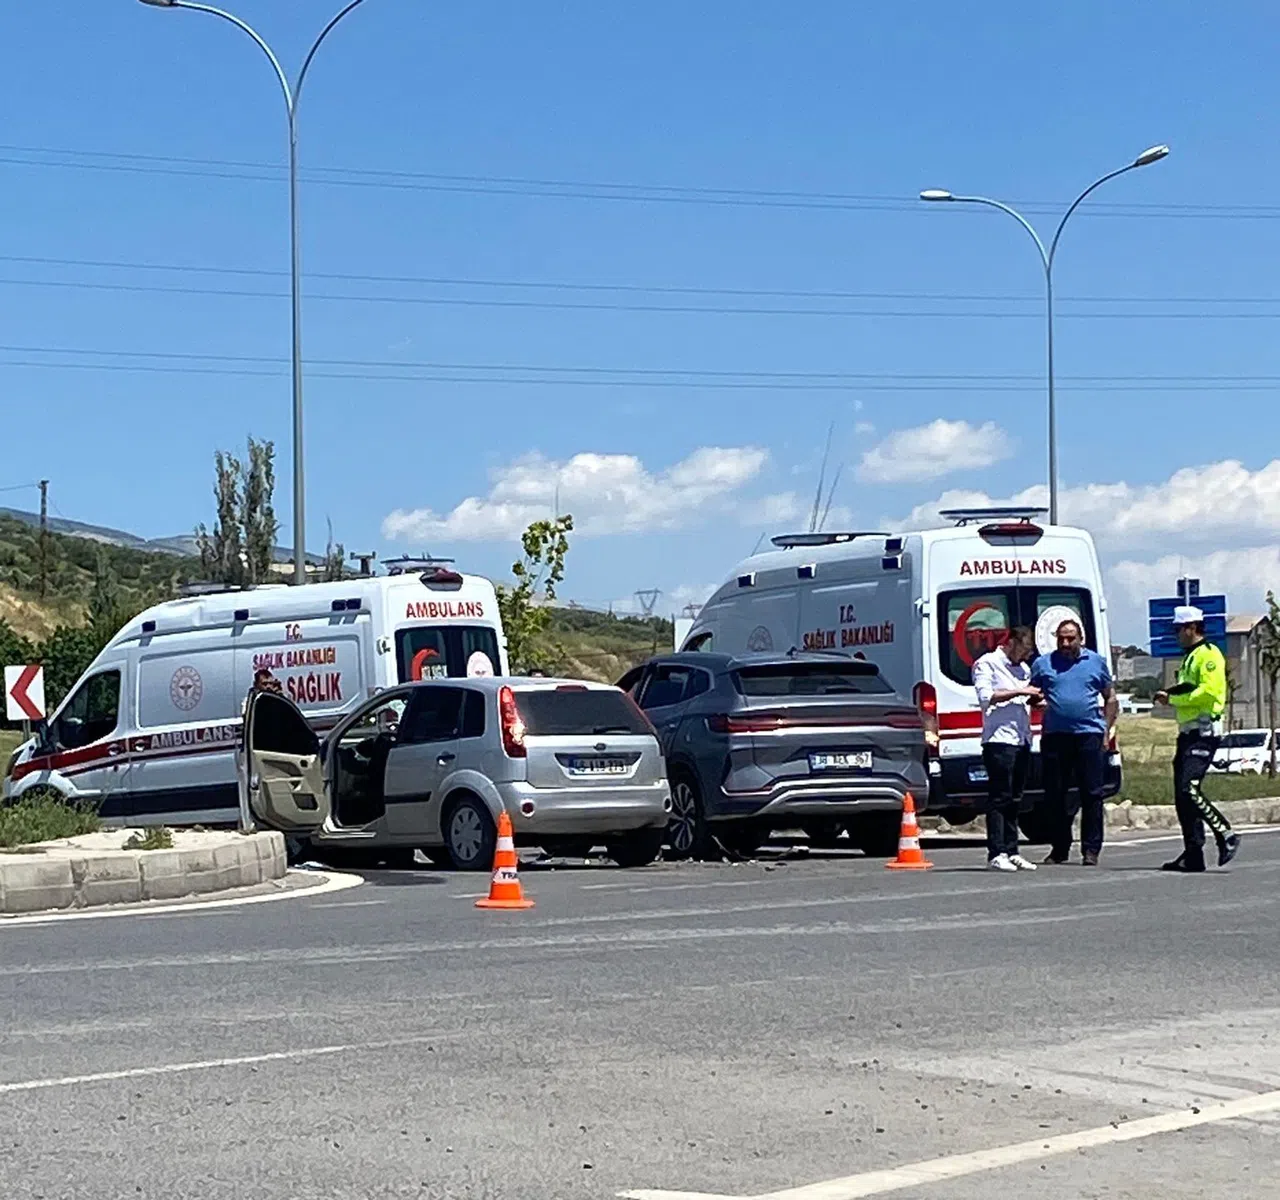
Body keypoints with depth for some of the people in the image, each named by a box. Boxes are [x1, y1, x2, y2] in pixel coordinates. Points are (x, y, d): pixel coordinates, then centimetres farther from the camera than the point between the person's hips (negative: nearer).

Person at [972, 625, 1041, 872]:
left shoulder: (1024, 669, 22)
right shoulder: (987, 664, -1)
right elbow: (985, 697, -14)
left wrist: (1034, 699, 9)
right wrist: (1019, 692, -15)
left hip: (1022, 740, 8)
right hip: (999, 739, -8)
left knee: (1014, 799, 8)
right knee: (999, 798, -9)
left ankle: (1011, 852, 10)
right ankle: (996, 854, -10)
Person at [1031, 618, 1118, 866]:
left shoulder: (1096, 662, 11)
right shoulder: (1043, 664, 11)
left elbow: (1110, 698, 15)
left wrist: (1107, 730, 6)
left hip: (1089, 735, -1)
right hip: (1055, 735, 1)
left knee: (1092, 794, -2)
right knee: (1055, 794, 4)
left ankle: (1091, 849, 2)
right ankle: (1060, 848, 14)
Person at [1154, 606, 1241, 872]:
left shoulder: (1208, 654, -8)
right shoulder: (1189, 658, 23)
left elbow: (1209, 690, -20)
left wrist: (1174, 698, -14)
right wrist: (1170, 696, 8)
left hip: (1204, 732, -10)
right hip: (1188, 732, 10)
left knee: (1188, 789, -20)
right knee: (1182, 795, 5)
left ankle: (1226, 836, -12)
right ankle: (1193, 854, 7)